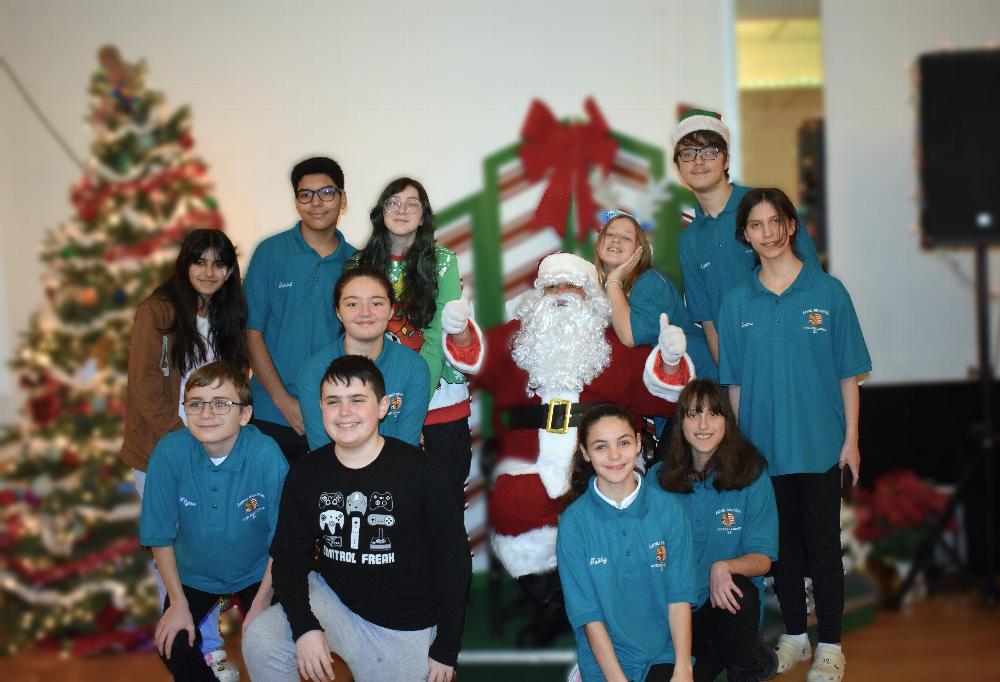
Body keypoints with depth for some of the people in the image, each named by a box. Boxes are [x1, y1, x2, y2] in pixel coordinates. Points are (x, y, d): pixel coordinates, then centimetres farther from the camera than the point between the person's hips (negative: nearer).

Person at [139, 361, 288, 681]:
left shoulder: (267, 455, -27)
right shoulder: (169, 452, -23)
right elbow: (161, 535, -11)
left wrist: (263, 600, -11)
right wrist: (178, 602, -7)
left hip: (256, 573, -1)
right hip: (193, 574, 2)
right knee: (172, 646, -12)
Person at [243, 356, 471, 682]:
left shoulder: (423, 471, -14)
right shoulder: (306, 474, -2)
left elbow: (454, 560, -8)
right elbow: (288, 555, 1)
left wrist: (446, 650, -7)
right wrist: (304, 627, -17)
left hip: (406, 628, -2)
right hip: (331, 600, 2)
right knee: (260, 641, -21)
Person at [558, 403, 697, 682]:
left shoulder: (668, 509, -1)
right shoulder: (574, 522, -6)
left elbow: (679, 595, -2)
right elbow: (588, 614, -6)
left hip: (665, 655, 1)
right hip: (606, 660, -1)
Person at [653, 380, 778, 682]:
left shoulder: (752, 474, -5)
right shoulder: (658, 478, 0)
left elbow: (762, 558, -8)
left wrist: (724, 568, -29)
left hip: (729, 602, -1)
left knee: (741, 594, -34)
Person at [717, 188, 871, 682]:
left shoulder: (828, 292, -4)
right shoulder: (736, 303, 2)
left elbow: (848, 373, -2)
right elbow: (734, 383, 5)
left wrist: (851, 439, -5)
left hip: (820, 444, -2)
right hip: (764, 446, 2)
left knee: (823, 545, 6)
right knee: (782, 543, 13)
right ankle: (793, 636, 28)